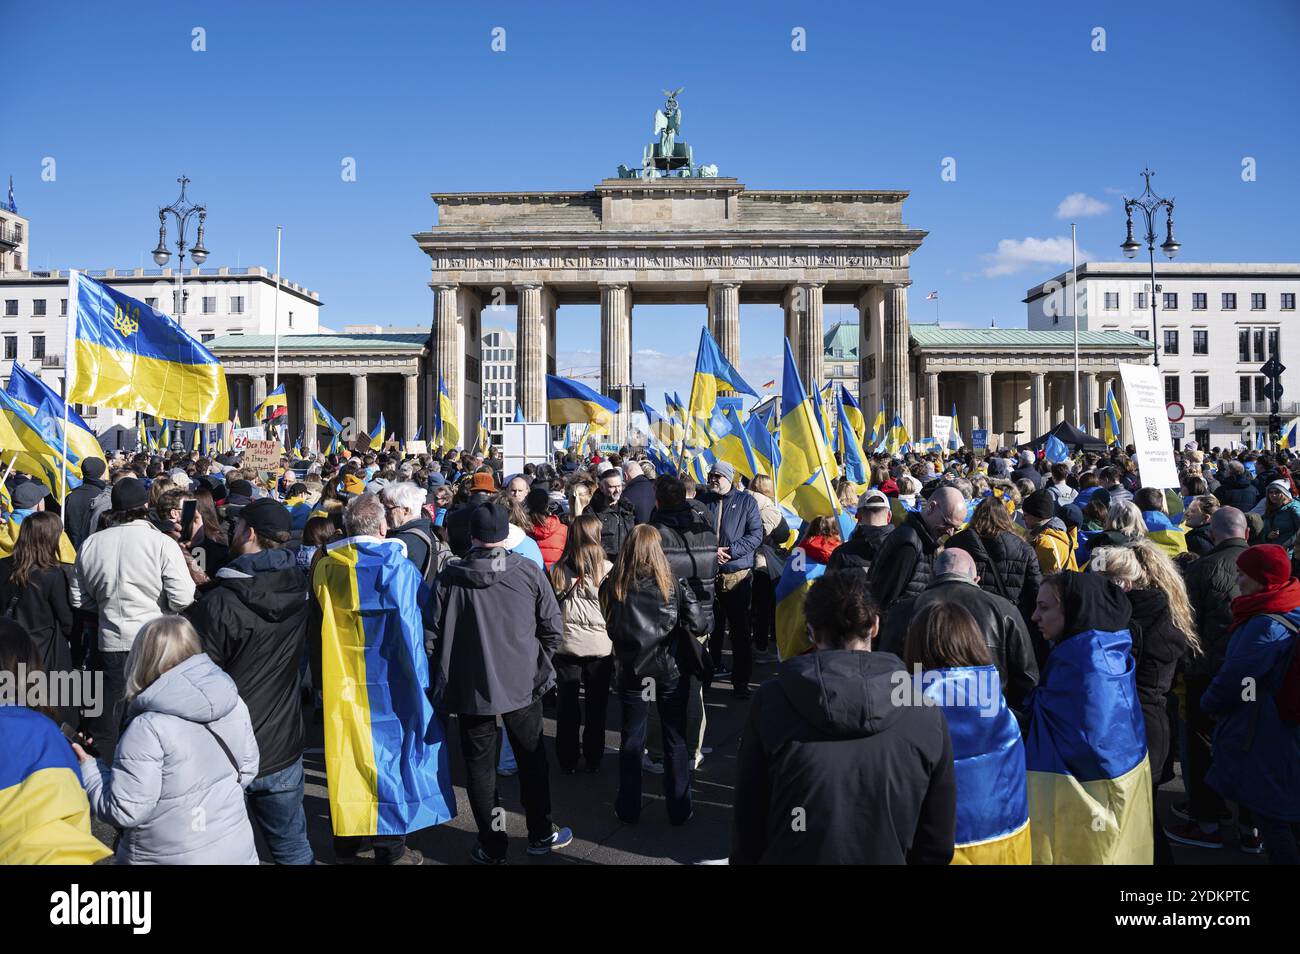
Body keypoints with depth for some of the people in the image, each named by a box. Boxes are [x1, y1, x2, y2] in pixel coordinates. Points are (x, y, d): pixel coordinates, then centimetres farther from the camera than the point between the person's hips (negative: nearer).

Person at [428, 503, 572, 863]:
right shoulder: (529, 572, -9)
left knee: (480, 765, 13)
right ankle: (540, 834, 31)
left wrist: (443, 677, 13)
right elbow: (553, 629, -5)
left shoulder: (448, 578, -10)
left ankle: (492, 847, 22)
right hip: (522, 682, 1)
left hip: (468, 686, 0)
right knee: (531, 757, 18)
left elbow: (435, 634, -3)